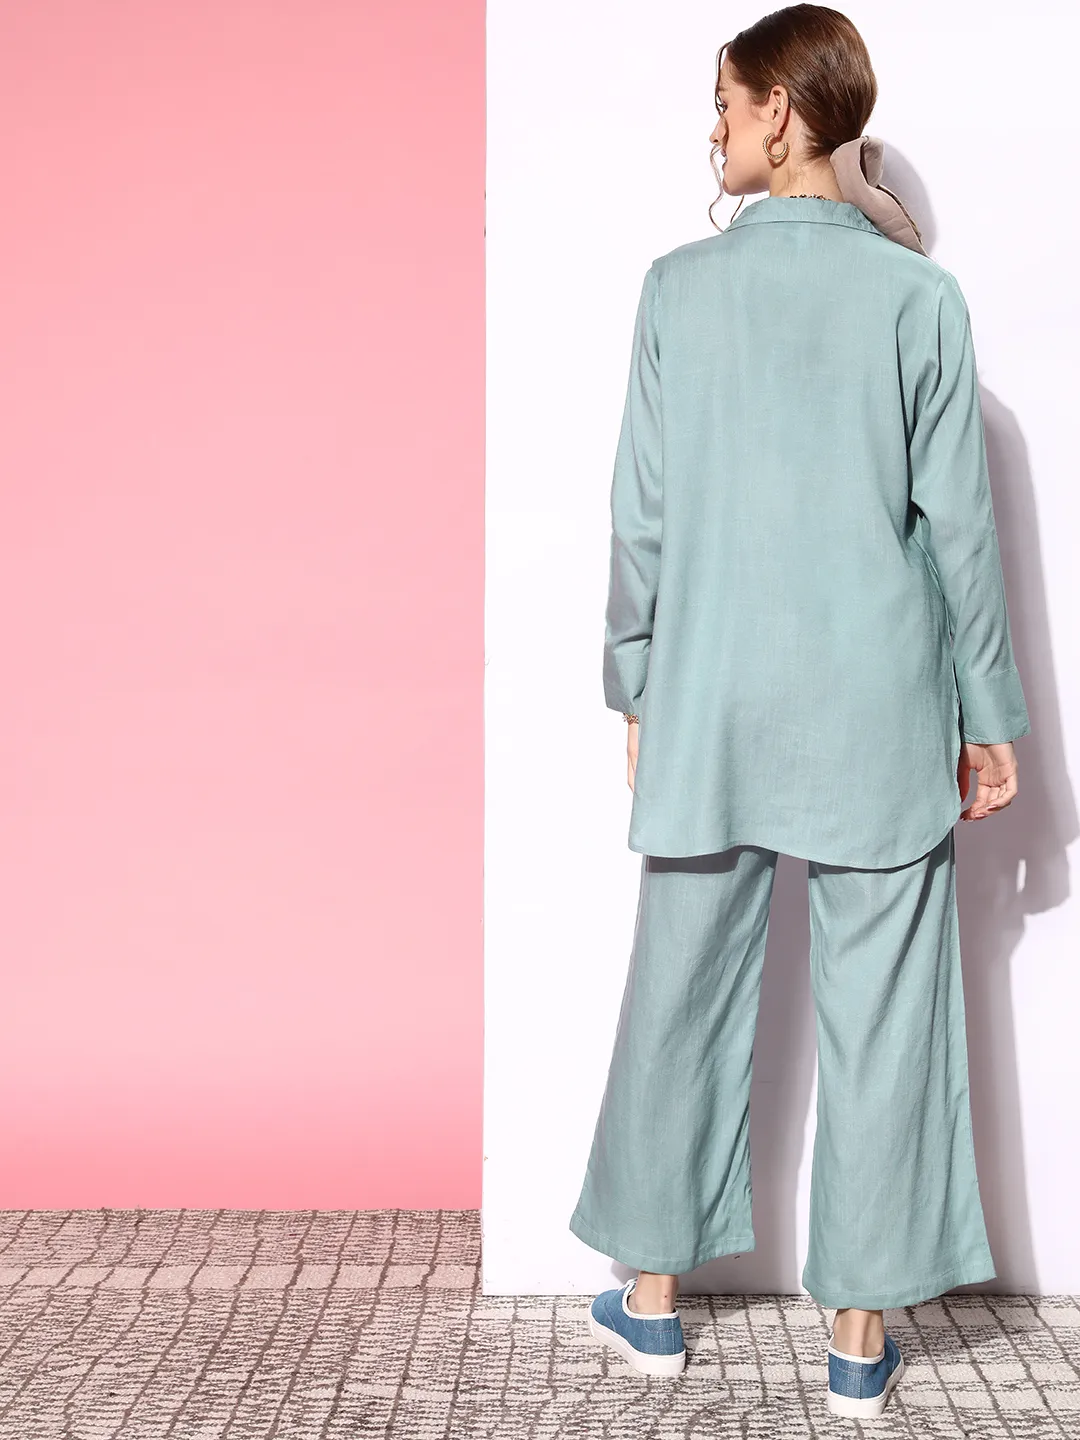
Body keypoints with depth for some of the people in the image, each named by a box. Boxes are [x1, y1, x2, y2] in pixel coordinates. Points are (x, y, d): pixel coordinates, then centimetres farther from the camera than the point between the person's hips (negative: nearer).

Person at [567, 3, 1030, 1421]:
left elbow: (644, 512, 0)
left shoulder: (683, 287, -1)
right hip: (880, 717, -1)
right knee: (879, 1012, 7)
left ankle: (656, 1294, 25)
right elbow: (959, 521, -2)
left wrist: (637, 684, 12)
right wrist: (990, 715, 6)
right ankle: (861, 1332, 15)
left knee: (684, 995, 13)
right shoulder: (919, 295, -3)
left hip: (712, 711, 1)